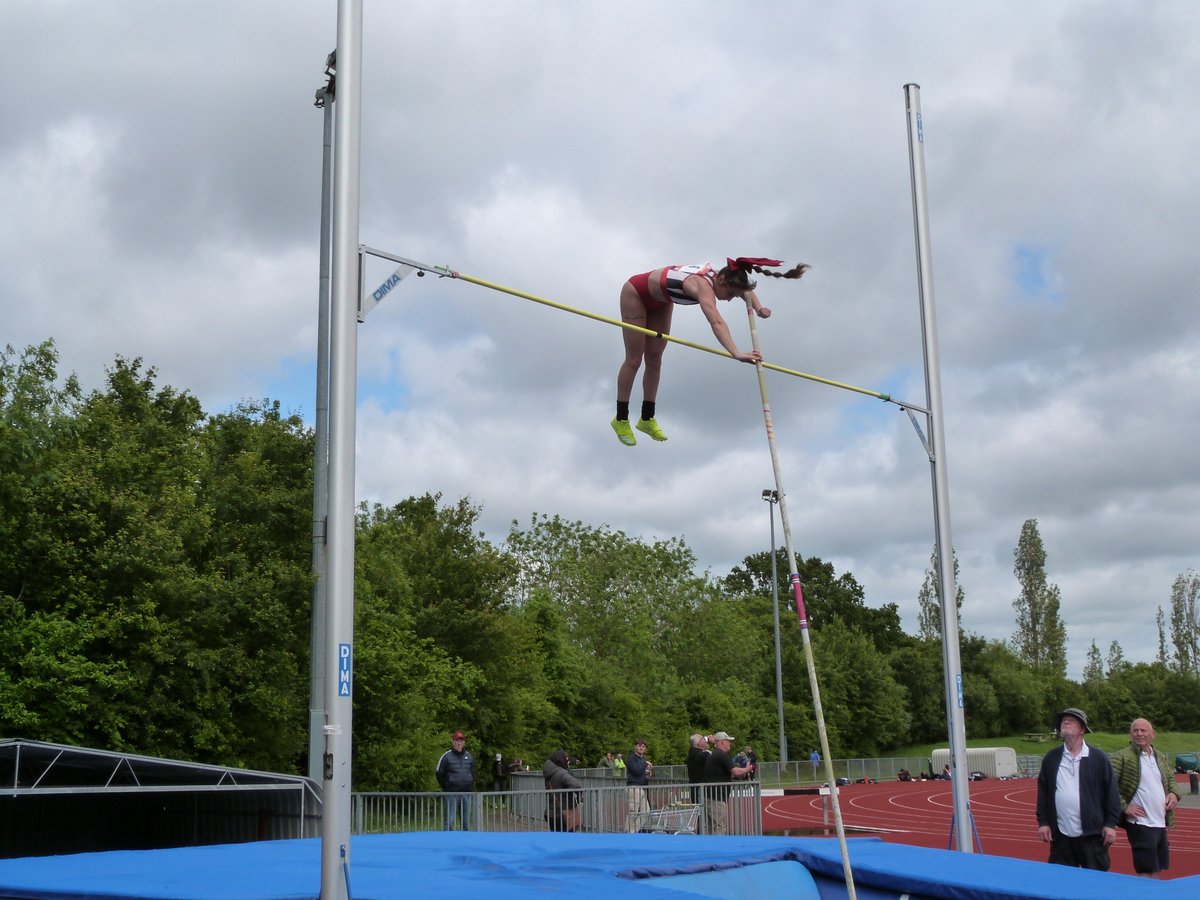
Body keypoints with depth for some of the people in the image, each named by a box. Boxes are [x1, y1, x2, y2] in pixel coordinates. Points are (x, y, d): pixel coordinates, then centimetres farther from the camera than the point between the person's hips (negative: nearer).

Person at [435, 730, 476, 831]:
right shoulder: (446, 756, -4)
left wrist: (471, 786, 11)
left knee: (466, 821, 9)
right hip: (452, 793, -4)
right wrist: (446, 787, -1)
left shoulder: (469, 756, 10)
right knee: (449, 820, -8)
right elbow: (438, 773, 1)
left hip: (466, 793, 5)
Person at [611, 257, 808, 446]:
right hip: (635, 294, -8)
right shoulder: (703, 285, -40)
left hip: (659, 301, 8)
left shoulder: (717, 277, -15)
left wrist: (758, 308, -13)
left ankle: (647, 419, 19)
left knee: (654, 359, 10)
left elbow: (746, 291, 7)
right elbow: (717, 323, -57)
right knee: (634, 360, -2)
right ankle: (621, 420, 10)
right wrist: (736, 354, -68)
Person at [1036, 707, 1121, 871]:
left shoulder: (1099, 758, -1)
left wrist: (1111, 824, -5)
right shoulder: (1050, 759, 6)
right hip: (1060, 836, 2)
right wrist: (1043, 822, 2)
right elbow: (1043, 793, 8)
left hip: (1093, 835, -2)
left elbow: (1111, 793, -1)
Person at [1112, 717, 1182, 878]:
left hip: (1161, 823, 7)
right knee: (1149, 873, -8)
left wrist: (1174, 793, 7)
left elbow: (1171, 778, 27)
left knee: (1158, 871, 14)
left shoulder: (1160, 757, 14)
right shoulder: (1122, 756, -9)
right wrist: (1124, 807, -16)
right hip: (1140, 824, -7)